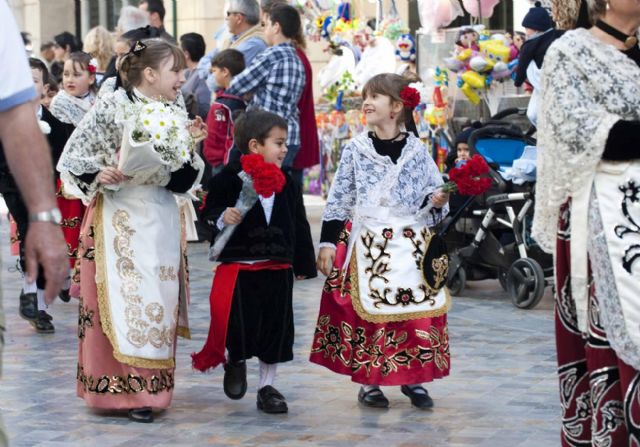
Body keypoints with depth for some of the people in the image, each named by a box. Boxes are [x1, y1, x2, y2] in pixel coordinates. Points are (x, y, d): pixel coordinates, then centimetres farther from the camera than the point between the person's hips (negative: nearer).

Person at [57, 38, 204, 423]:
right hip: (118, 216, -5)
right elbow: (73, 156, -5)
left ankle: (151, 385, 17)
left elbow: (186, 180, 9)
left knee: (158, 300, 8)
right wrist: (97, 174, -21)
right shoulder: (111, 108, -9)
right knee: (121, 300, -6)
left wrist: (189, 149, -9)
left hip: (161, 218, 6)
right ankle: (128, 389, 0)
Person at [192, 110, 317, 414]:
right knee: (238, 326, -7)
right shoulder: (229, 179, -6)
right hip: (238, 266, -4)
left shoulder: (286, 183, 8)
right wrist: (222, 219, -25)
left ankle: (267, 386, 22)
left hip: (277, 268, 5)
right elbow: (209, 214, -3)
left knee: (275, 327, 7)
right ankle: (235, 363, 27)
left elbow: (299, 226, 15)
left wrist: (303, 264, 17)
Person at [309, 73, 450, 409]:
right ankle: (368, 381, 11)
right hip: (367, 243, 0)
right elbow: (338, 199, 3)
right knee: (366, 309, -2)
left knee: (418, 308, -1)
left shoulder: (417, 151, 3)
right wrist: (327, 243, -2)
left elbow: (432, 192, 10)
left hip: (412, 243, 1)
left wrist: (437, 201, -14)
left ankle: (413, 379, 14)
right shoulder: (356, 149, 2)